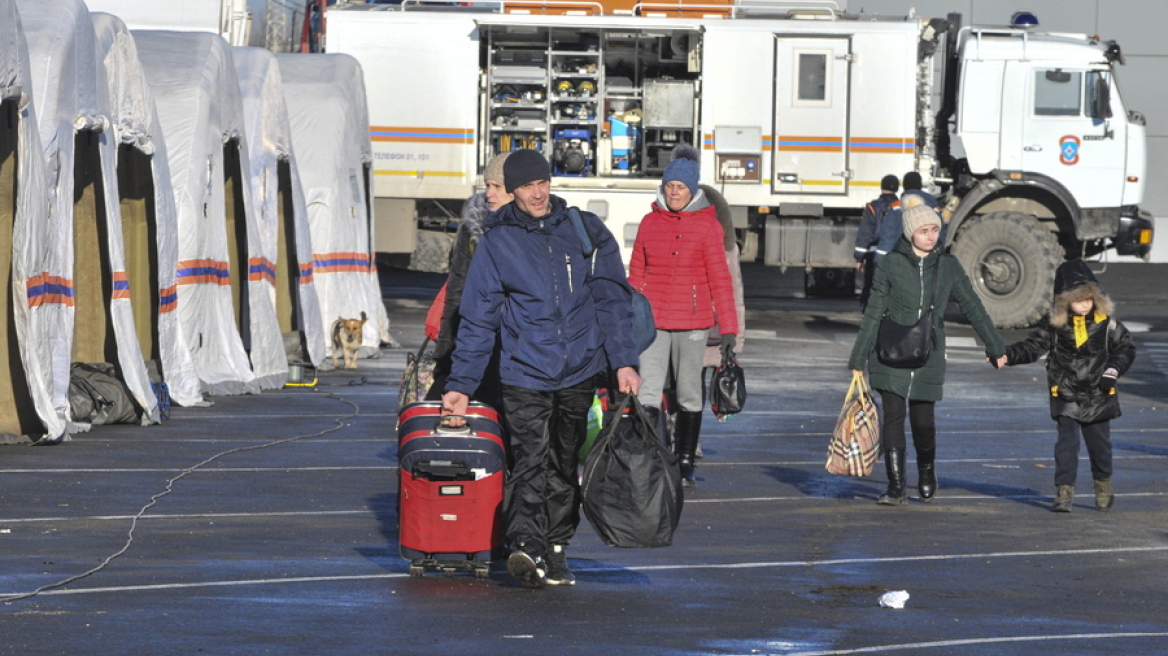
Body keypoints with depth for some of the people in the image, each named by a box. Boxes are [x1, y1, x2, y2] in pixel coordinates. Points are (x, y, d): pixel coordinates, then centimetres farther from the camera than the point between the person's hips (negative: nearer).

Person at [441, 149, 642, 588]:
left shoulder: (585, 231, 6)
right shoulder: (497, 241, 3)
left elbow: (612, 300, 7)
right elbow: (478, 318, 6)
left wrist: (623, 362, -2)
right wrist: (461, 383, 3)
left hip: (580, 371, 2)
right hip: (524, 373, -2)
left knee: (565, 466, 7)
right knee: (531, 461, -17)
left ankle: (555, 548, 15)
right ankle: (525, 546, -28)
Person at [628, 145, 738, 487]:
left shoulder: (707, 226, -2)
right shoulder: (650, 222, 7)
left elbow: (720, 279, -2)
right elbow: (635, 275, 14)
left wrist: (728, 328, -5)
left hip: (692, 323, -2)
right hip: (652, 321, 2)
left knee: (688, 395, 9)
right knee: (648, 392, -10)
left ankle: (685, 463, 21)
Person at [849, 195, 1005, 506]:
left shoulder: (948, 266, 5)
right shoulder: (891, 264, -1)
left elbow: (972, 306, 13)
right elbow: (874, 312, 1)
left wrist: (994, 346, 16)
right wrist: (858, 358, 0)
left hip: (929, 356, 1)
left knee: (923, 420, 2)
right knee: (893, 416, -5)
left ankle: (927, 474, 30)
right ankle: (897, 488, 0)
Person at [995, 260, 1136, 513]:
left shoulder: (1105, 322, -2)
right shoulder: (1054, 324, -3)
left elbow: (1126, 347, 7)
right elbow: (1033, 347, -1)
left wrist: (1113, 370, -7)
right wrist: (1008, 355, -15)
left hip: (1098, 395, 1)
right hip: (1066, 397, -1)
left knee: (1099, 442, 12)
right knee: (1067, 443, -8)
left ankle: (1103, 484, 34)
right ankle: (1064, 491, -6)